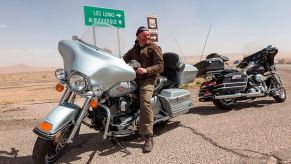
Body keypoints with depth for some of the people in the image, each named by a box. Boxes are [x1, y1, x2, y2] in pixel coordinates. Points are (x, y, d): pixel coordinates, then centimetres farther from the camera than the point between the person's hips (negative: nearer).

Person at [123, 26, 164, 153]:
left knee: (145, 102, -27)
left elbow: (160, 66, -5)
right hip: (135, 78, 7)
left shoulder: (154, 48, 5)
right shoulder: (134, 49, 26)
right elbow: (124, 59, 17)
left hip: (148, 78, -7)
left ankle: (148, 137, -25)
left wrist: (146, 70, -20)